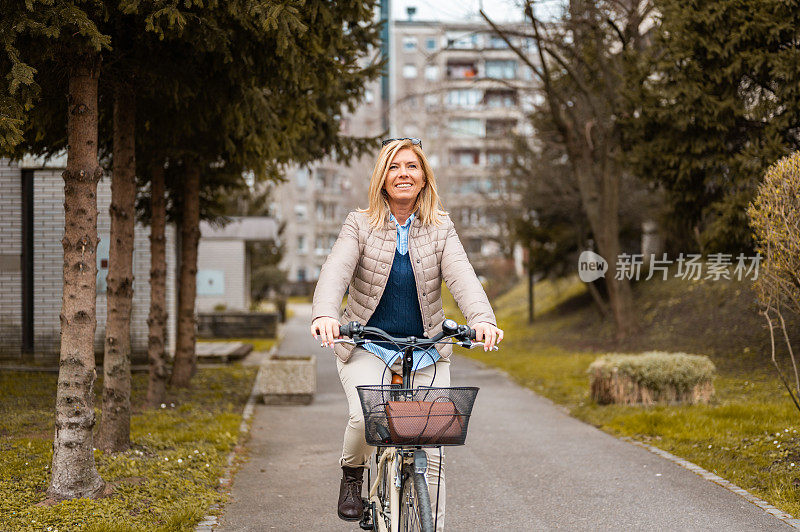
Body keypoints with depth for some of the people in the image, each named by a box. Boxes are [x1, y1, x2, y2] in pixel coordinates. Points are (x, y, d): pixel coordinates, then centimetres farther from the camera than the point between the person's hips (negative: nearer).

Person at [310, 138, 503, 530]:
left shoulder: (440, 229, 1)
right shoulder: (360, 225, -4)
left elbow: (461, 277, -15)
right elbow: (335, 271, -19)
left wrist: (482, 319, -35)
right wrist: (324, 315, -41)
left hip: (426, 352, 2)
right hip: (366, 348, -1)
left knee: (431, 452, -5)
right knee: (367, 417, -27)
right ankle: (352, 473, 5)